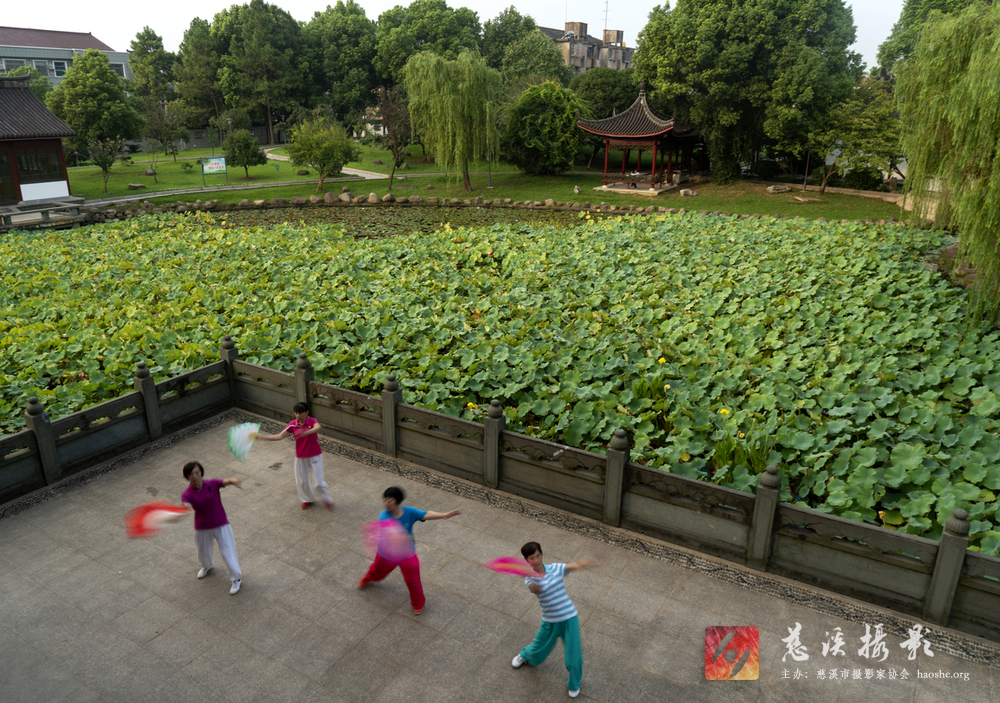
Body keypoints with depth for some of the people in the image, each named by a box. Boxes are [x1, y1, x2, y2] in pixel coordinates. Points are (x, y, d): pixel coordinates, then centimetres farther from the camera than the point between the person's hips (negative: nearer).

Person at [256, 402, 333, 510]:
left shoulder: (312, 421, -16)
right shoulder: (293, 425, -6)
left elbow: (318, 427, -40)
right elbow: (280, 436, -9)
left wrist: (306, 432, -58)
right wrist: (261, 436, -17)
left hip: (314, 456, -4)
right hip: (300, 457, 4)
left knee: (318, 483, -1)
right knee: (301, 481, 13)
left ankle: (326, 499, 25)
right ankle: (307, 500, 38)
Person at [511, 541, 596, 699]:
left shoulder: (556, 568, -7)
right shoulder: (530, 578, -9)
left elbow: (575, 565, -25)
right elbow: (536, 589, -32)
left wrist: (583, 563, -48)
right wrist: (533, 577, -54)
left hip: (569, 617, -1)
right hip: (550, 621, 1)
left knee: (573, 656, 2)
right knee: (538, 652, 16)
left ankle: (574, 684, 33)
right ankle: (525, 655, 53)